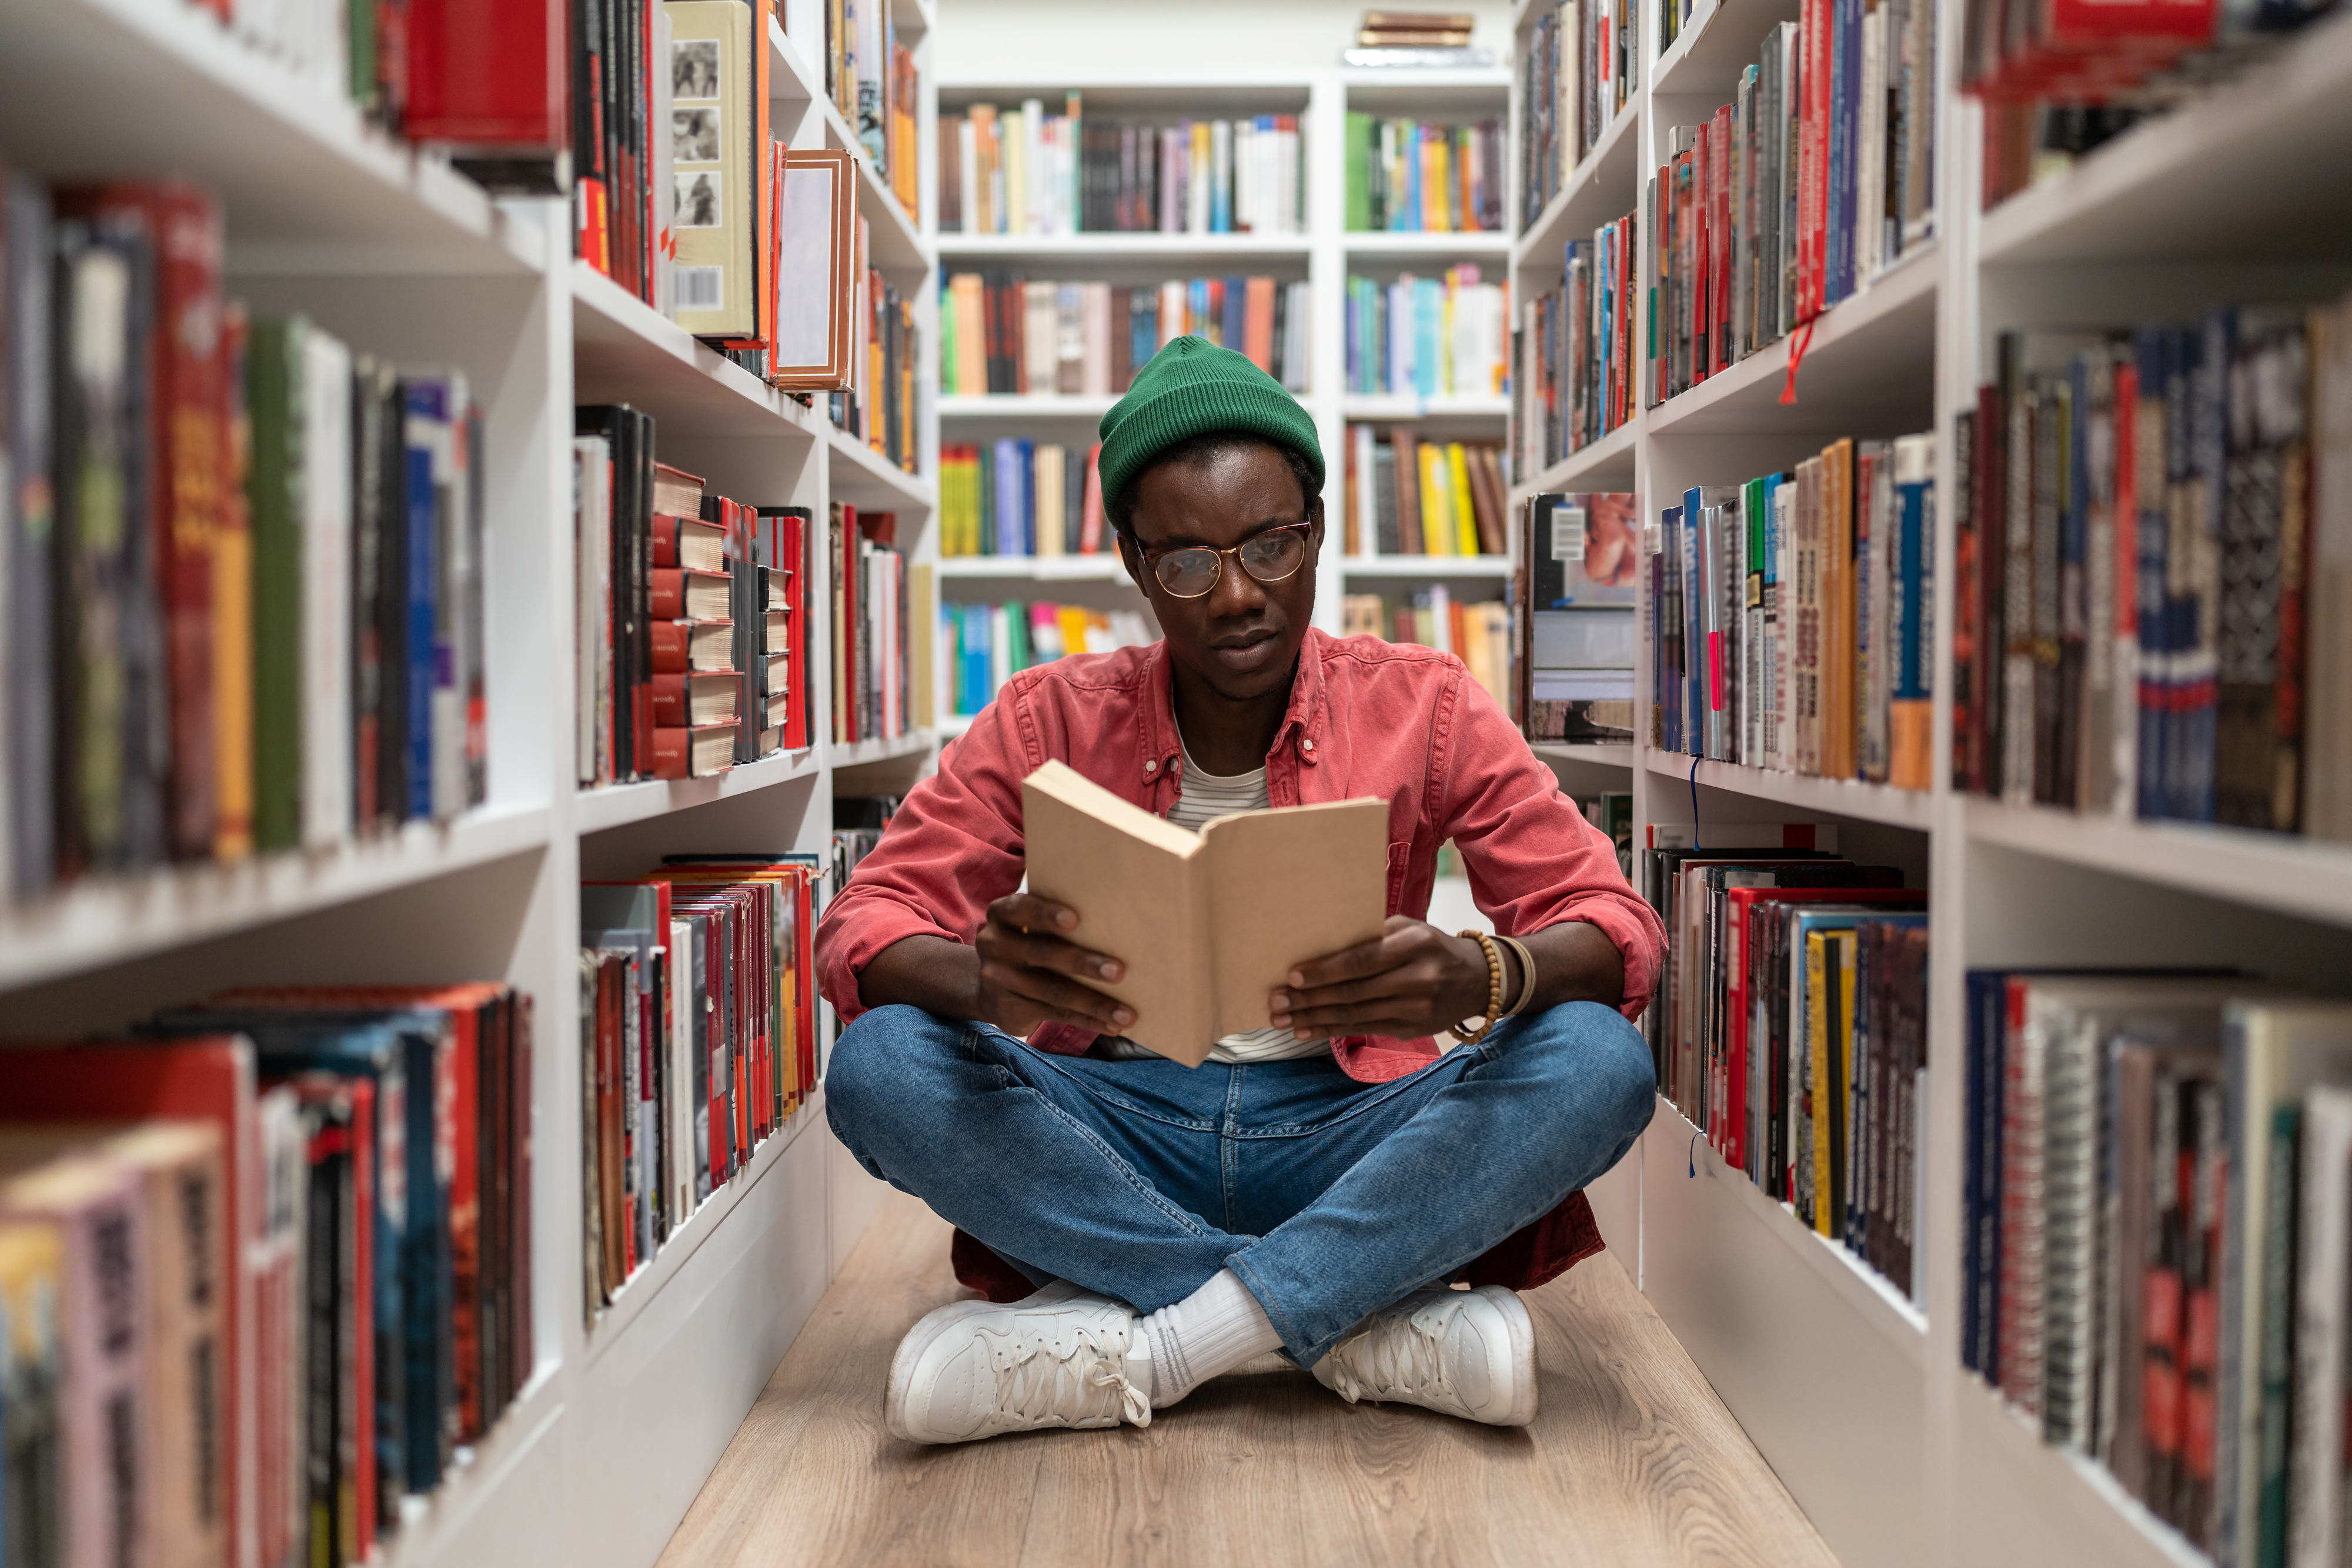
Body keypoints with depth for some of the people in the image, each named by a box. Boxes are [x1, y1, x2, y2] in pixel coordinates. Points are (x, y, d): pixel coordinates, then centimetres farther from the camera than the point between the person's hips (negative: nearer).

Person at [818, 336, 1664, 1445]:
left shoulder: (1420, 707, -3)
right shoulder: (1053, 719, -2)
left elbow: (1610, 921, -7)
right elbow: (865, 923, -8)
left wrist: (1483, 978, -33)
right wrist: (984, 980, -33)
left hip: (1343, 1126, 0)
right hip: (1119, 1129, 1)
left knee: (1598, 1065, -27)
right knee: (878, 1067, -28)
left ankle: (1134, 1346, -28)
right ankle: (1375, 1327, -26)